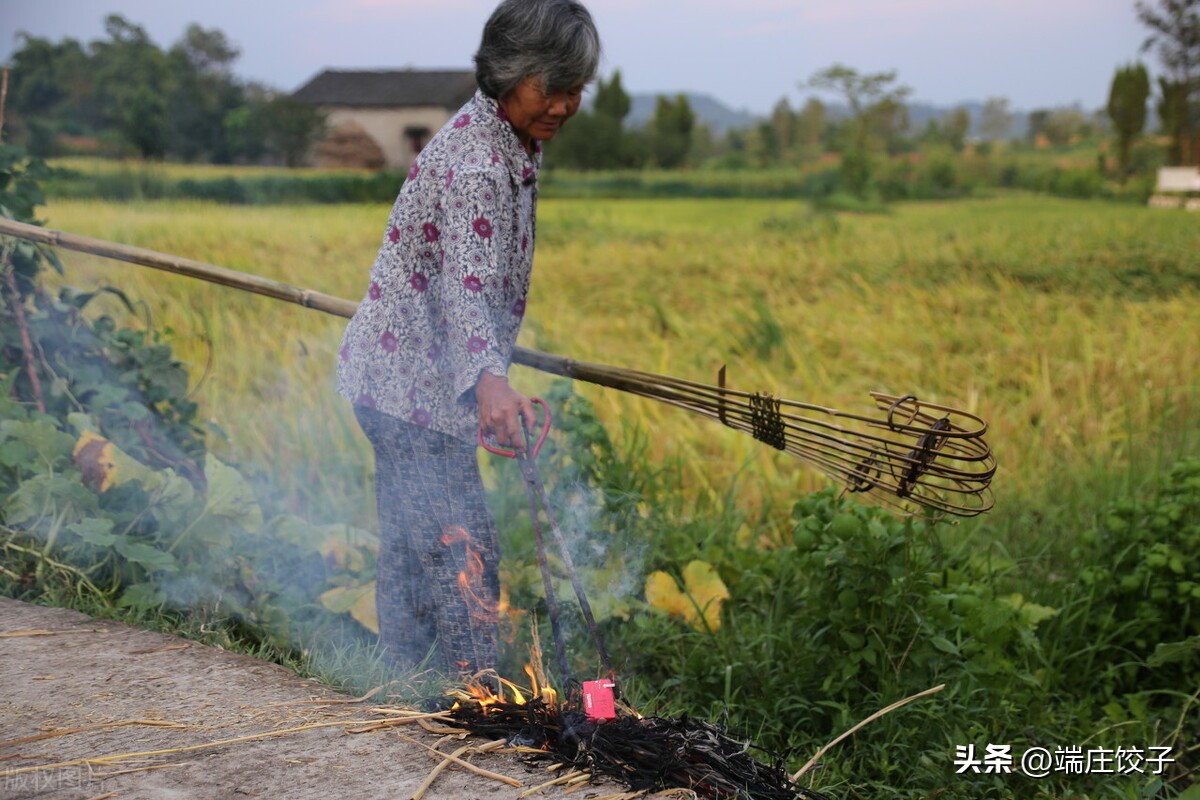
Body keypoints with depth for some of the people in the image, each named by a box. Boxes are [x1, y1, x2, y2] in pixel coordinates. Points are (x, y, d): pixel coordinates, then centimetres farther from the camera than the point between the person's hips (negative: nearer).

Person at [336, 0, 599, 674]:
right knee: (464, 550, -8)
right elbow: (463, 281, -38)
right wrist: (491, 379, -54)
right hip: (412, 382, -10)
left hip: (400, 376, 10)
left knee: (410, 547, 16)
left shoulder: (517, 144, 7)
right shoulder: (474, 160, -24)